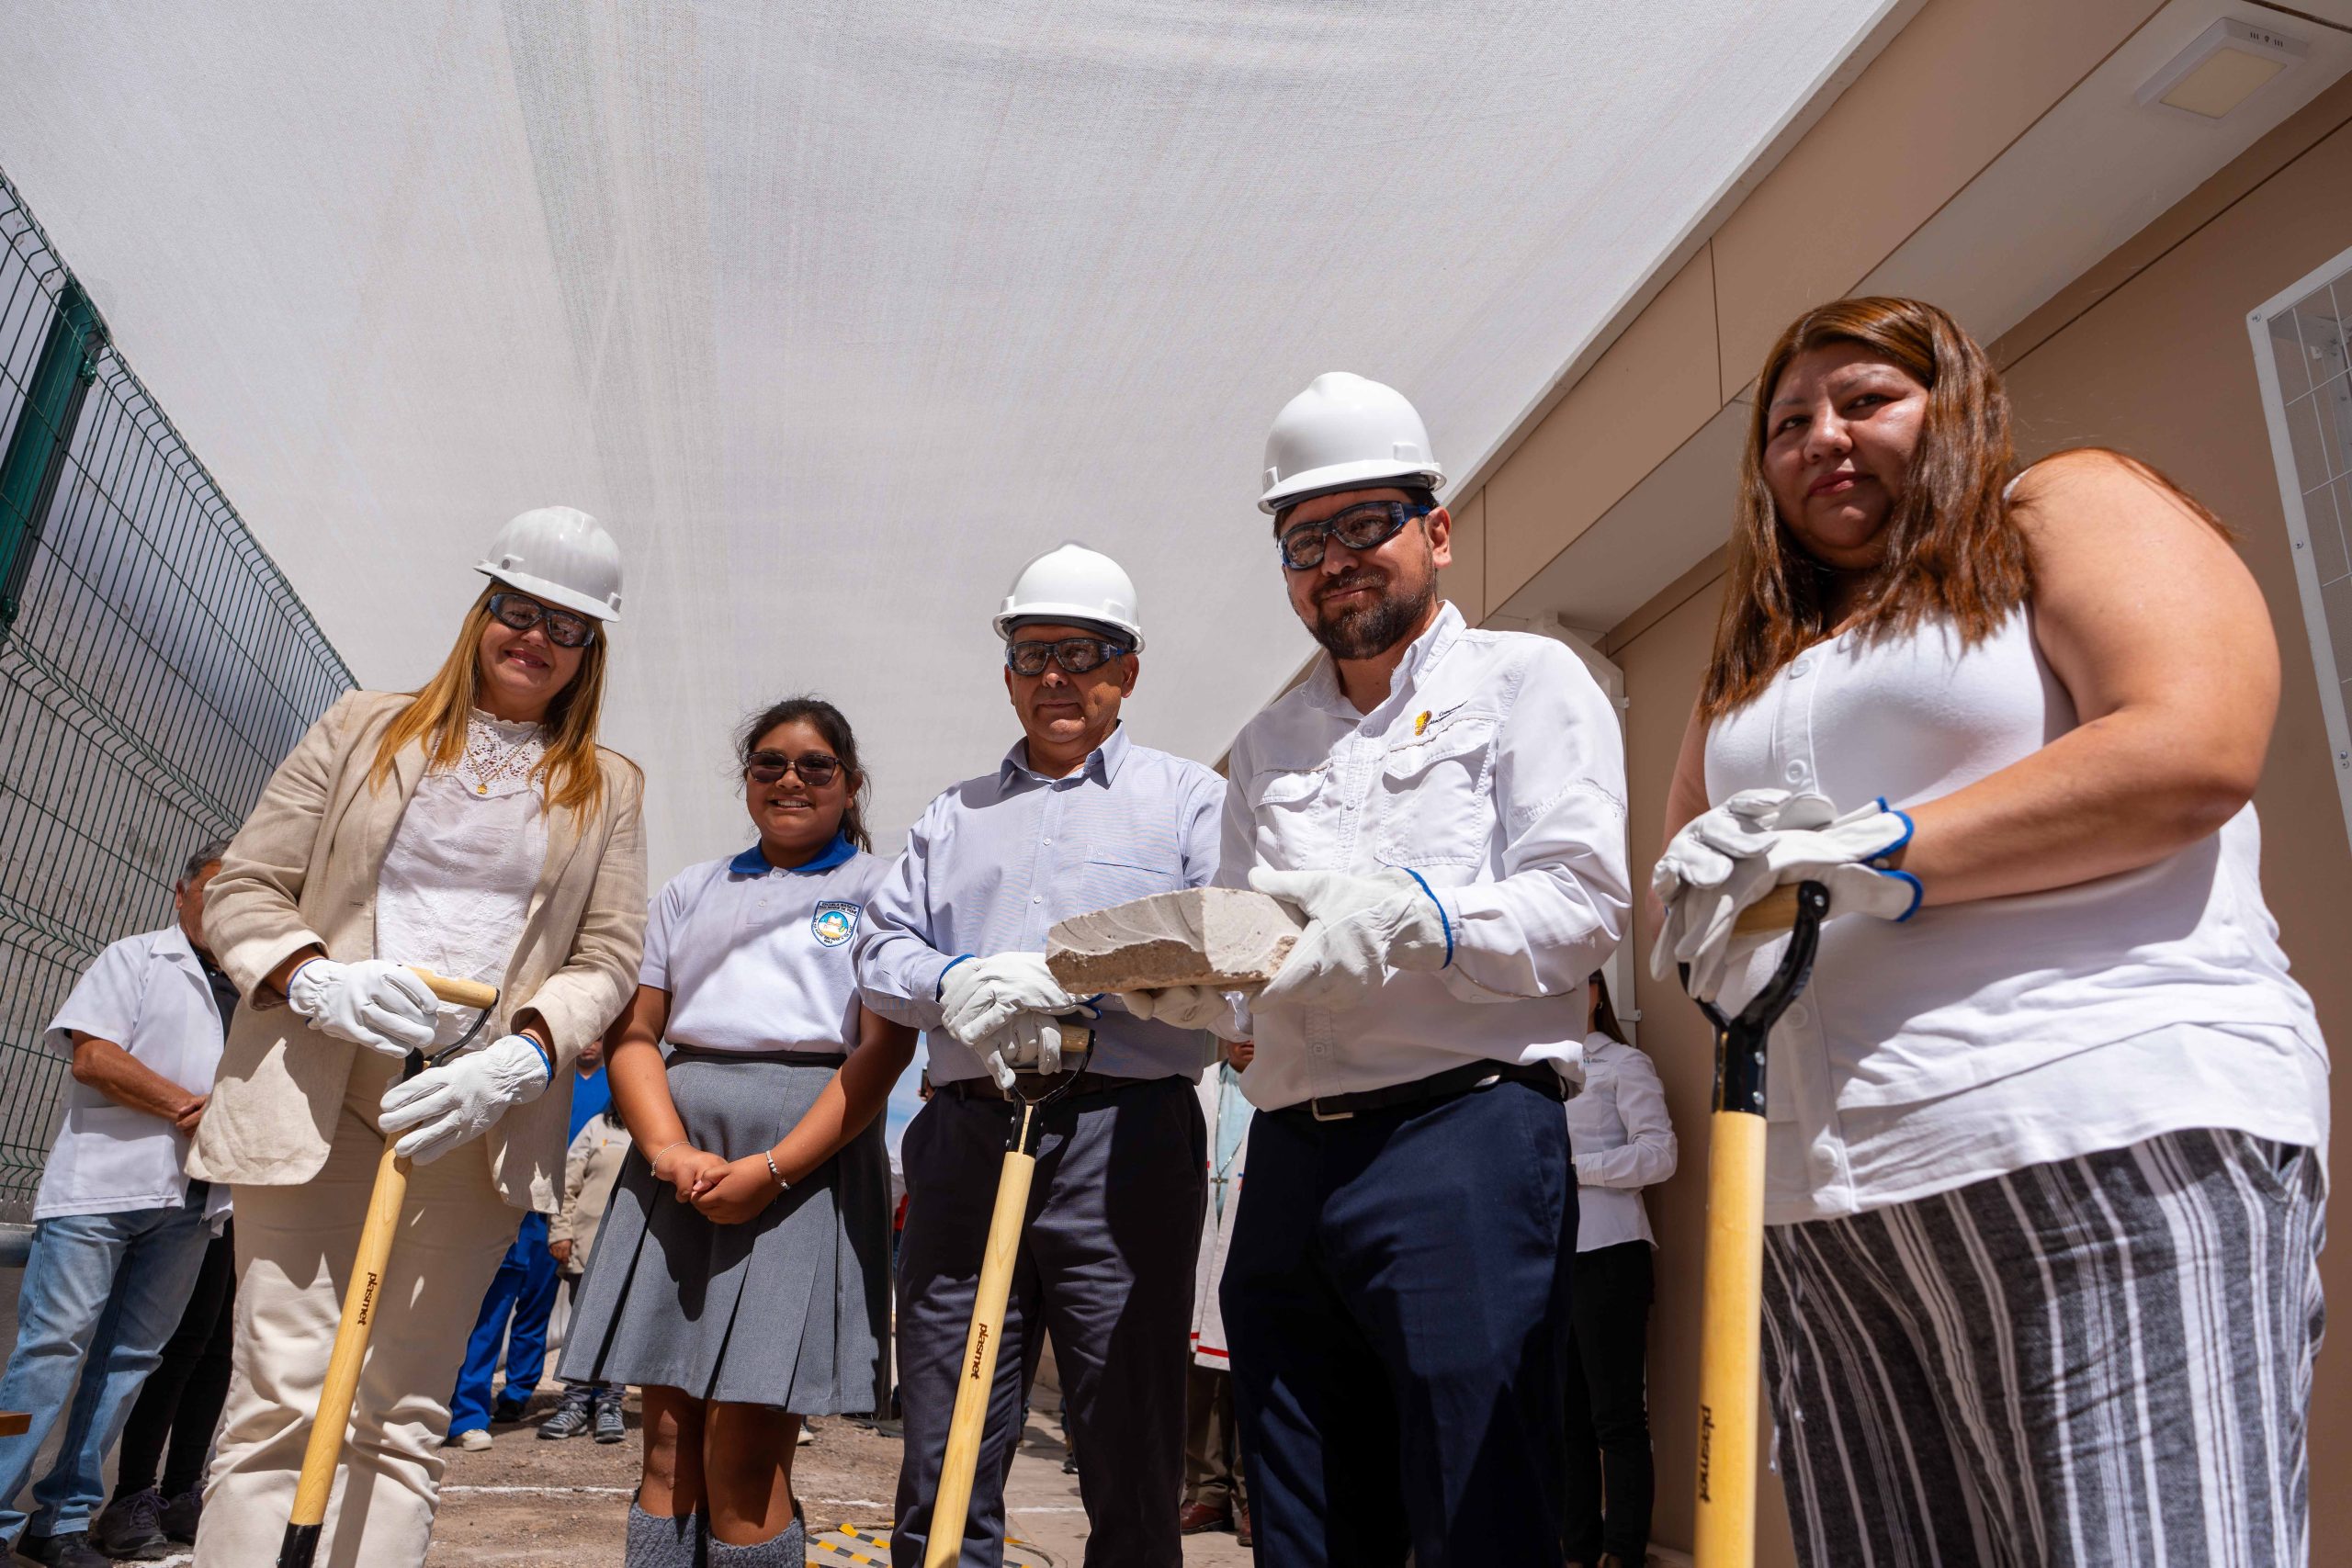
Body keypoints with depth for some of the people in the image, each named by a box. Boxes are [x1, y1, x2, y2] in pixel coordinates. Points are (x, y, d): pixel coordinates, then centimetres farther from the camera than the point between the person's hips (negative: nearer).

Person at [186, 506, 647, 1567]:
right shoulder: (363, 730, 13)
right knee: (279, 1402, -4)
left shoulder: (607, 789, 13)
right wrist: (318, 980, -12)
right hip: (317, 1092, 0)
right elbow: (242, 887, 9)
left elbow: (607, 958, 6)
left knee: (401, 1417, 3)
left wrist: (516, 1061, -13)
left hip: (479, 1108, 1)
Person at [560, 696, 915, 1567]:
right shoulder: (692, 889, 19)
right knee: (667, 1443, 7)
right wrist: (668, 1149, -8)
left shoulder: (881, 888, 6)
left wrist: (774, 1169, -15)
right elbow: (634, 1033, 11)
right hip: (679, 1158, 4)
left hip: (807, 1158, -4)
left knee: (745, 1454, -5)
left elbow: (887, 1047, -5)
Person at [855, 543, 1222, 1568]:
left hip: (1122, 1137, -3)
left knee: (1131, 1465, 4)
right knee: (940, 1477, 8)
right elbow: (882, 950, 15)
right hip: (967, 1133, 4)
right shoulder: (952, 817, 23)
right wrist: (956, 983, -7)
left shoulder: (1188, 798, 11)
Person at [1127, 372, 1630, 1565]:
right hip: (1290, 1159, 6)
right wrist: (1179, 971, -1)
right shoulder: (1268, 742, 21)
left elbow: (1580, 902, -8)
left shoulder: (1526, 679, 6)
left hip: (1464, 1140, -5)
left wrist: (1406, 915, -22)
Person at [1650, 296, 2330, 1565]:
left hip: (2111, 1137, -5)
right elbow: (1683, 886, 21)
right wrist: (1713, 897, -3)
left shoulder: (2071, 508, 8)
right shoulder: (1758, 659, 25)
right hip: (1824, 1195, 6)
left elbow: (2194, 749, -10)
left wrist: (1876, 855, -13)